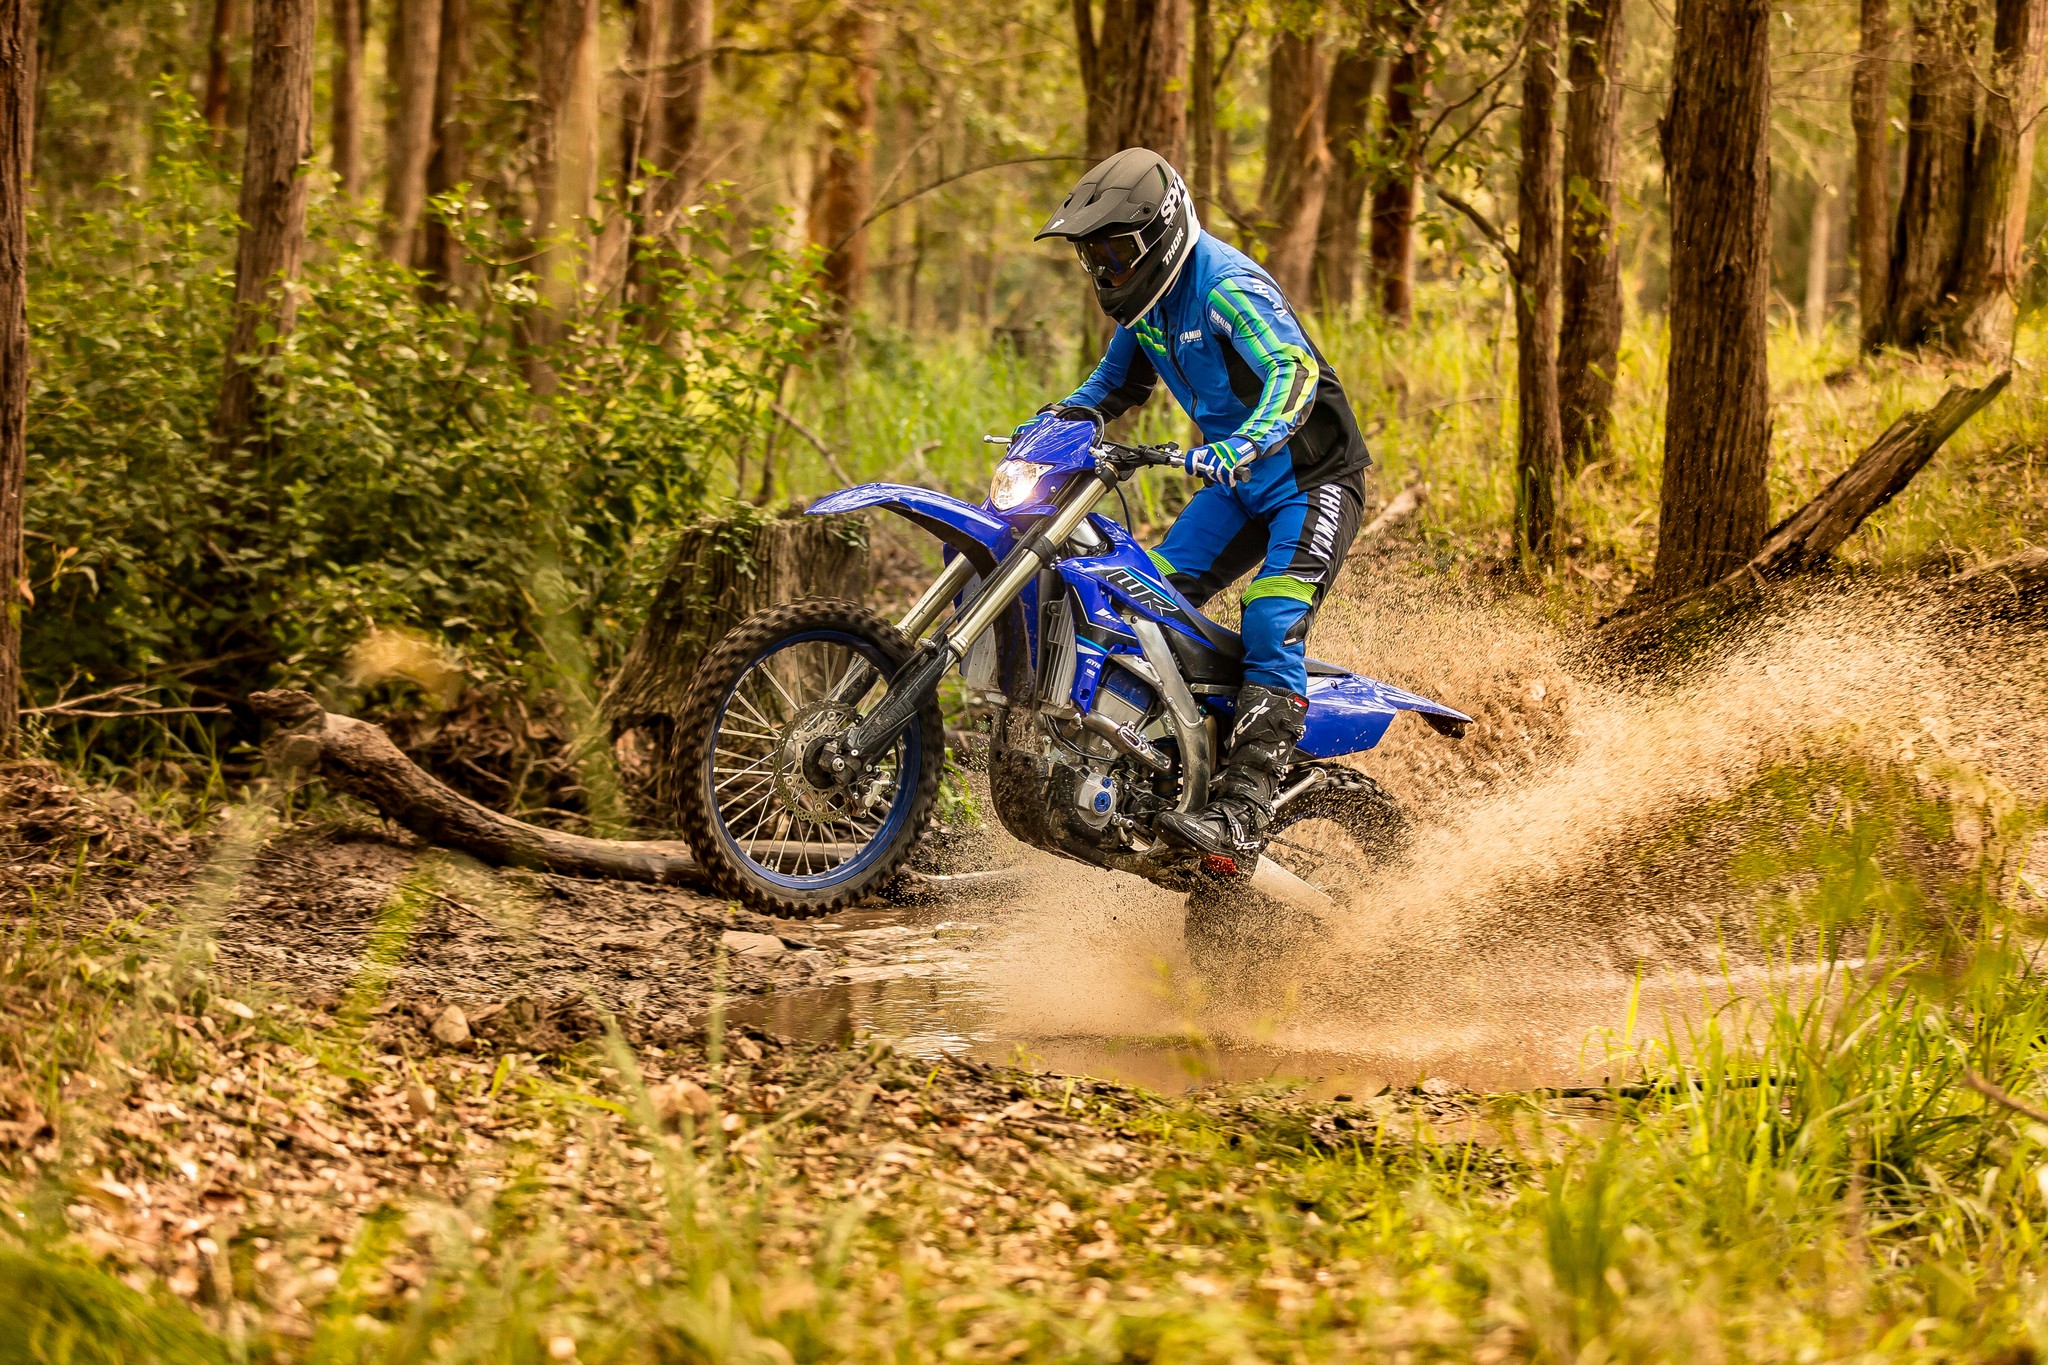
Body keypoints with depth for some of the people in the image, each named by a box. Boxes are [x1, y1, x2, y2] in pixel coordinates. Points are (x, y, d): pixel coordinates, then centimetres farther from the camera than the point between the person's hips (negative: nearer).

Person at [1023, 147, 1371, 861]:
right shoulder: (1146, 297, 6)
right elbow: (1118, 380, 24)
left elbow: (1295, 372, -37)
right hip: (1241, 481, 9)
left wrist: (1242, 444, -54)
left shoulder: (1227, 286, -23)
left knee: (1273, 626, -23)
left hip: (1313, 477, -9)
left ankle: (1242, 813, -32)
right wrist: (1056, 416, 4)